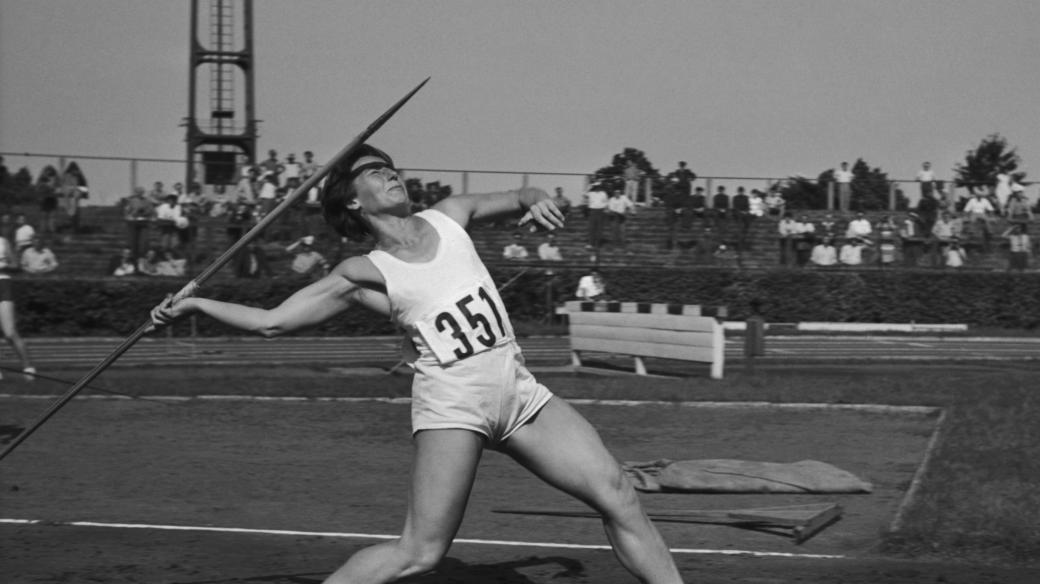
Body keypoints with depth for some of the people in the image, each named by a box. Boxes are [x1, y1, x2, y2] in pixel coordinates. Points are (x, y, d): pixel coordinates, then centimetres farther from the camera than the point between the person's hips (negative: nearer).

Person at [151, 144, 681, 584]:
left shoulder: (448, 217, 10)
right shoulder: (365, 274, -3)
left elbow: (515, 202, 25)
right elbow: (271, 322, -2)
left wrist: (535, 202, 3)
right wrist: (195, 304, -7)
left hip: (518, 391, 5)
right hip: (451, 402, -5)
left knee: (616, 495, 1)